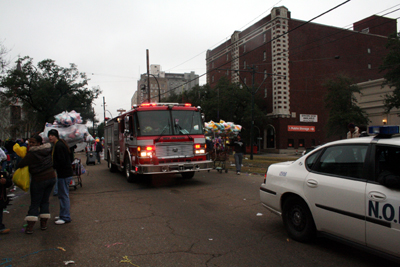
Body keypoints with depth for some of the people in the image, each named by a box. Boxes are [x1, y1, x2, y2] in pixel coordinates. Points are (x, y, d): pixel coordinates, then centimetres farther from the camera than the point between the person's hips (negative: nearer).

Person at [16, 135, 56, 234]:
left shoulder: (31, 154, -17)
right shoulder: (48, 150, 1)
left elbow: (20, 165, -16)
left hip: (39, 180, -6)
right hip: (51, 177, 6)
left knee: (35, 203, 3)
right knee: (45, 201, 15)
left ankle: (30, 227, 1)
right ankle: (44, 223, 18)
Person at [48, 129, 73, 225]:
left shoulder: (58, 146, -15)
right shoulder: (61, 144, 16)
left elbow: (61, 161, -21)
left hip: (63, 174, -11)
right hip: (66, 173, 11)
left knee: (64, 195, -5)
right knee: (63, 195, 18)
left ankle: (65, 217, 2)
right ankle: (63, 215, 27)